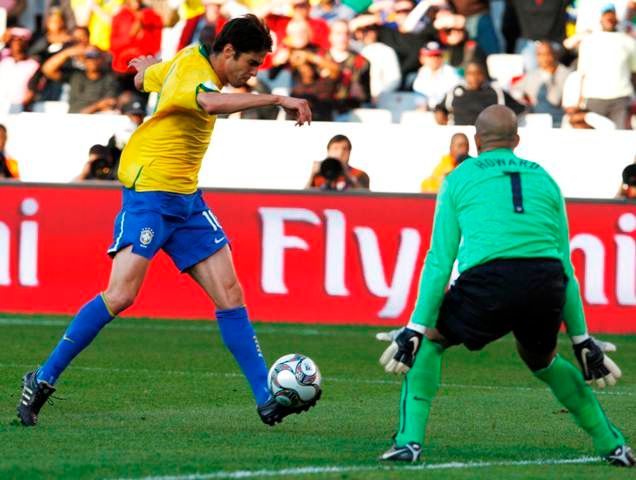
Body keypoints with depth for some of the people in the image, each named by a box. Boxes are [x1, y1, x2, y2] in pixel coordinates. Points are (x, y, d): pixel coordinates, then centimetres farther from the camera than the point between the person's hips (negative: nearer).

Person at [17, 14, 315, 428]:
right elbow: (212, 102, -45)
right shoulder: (194, 73, -19)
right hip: (150, 194, -10)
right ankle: (44, 379, -4)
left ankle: (268, 400, -1)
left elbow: (144, 76, 30)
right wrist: (276, 100, -43)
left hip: (185, 198, 10)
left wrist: (148, 67, 54)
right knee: (121, 294, -17)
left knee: (230, 295, 1)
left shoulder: (191, 59, 9)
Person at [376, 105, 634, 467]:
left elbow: (440, 261, 9)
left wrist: (417, 328, 10)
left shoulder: (459, 178, 17)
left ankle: (410, 440, 6)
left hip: (488, 281, -3)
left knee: (428, 341, 22)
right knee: (542, 360, 31)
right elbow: (566, 265, 24)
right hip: (547, 283, 3)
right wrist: (582, 339, 26)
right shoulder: (544, 179, 25)